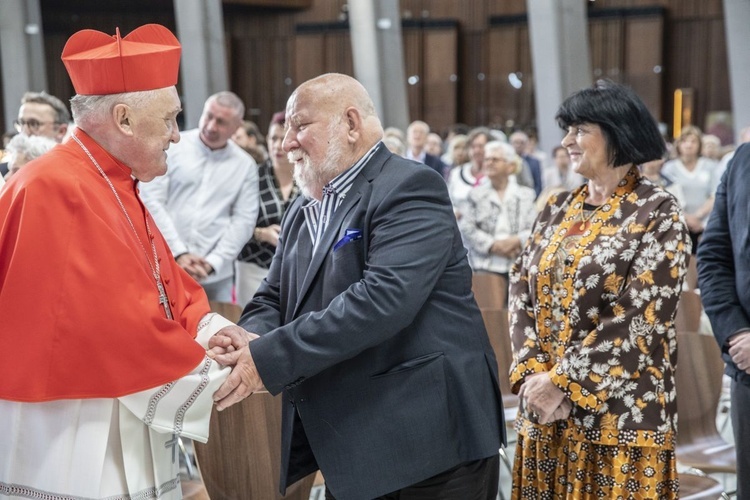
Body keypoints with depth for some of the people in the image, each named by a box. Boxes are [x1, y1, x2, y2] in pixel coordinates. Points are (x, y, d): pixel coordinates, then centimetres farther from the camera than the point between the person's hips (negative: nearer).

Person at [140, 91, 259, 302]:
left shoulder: (245, 166, 6)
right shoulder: (170, 147, 0)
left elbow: (244, 220, 3)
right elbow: (151, 200, -4)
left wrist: (212, 263, -8)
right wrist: (179, 253, -11)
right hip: (163, 266, -1)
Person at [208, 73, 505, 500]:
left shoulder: (409, 189, -13)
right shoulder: (305, 210, 14)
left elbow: (383, 298, -26)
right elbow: (273, 299, 12)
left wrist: (269, 359, -25)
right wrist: (250, 341, -13)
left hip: (429, 441, -7)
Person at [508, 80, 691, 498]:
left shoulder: (658, 213, -7)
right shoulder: (558, 209, 11)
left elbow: (641, 317, -16)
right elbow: (522, 293, 6)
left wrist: (561, 381, -16)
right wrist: (532, 372, -9)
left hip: (620, 414, -5)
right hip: (546, 410, 6)